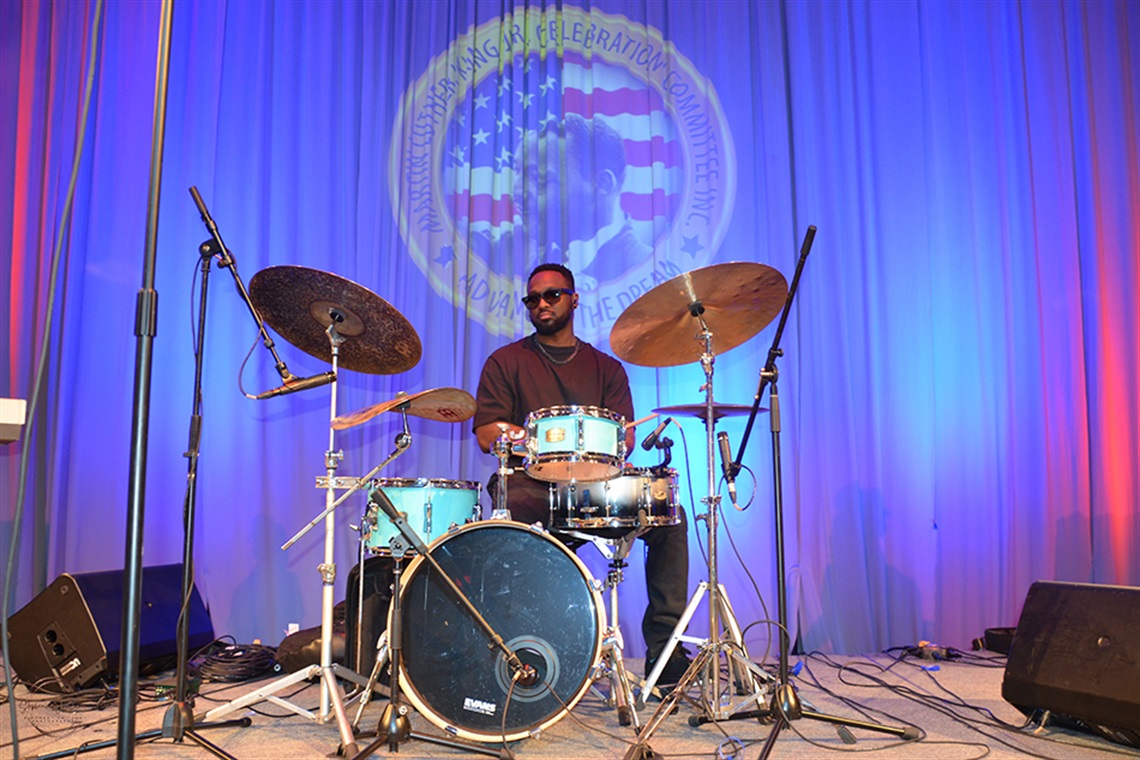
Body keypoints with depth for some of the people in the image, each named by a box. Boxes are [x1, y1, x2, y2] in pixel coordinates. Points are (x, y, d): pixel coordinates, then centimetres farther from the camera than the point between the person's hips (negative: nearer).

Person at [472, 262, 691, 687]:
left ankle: (664, 649, -15)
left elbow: (624, 438, 9)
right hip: (531, 484, -2)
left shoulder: (605, 367, 20)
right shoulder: (507, 362, 14)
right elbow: (487, 434, 1)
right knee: (511, 504, -36)